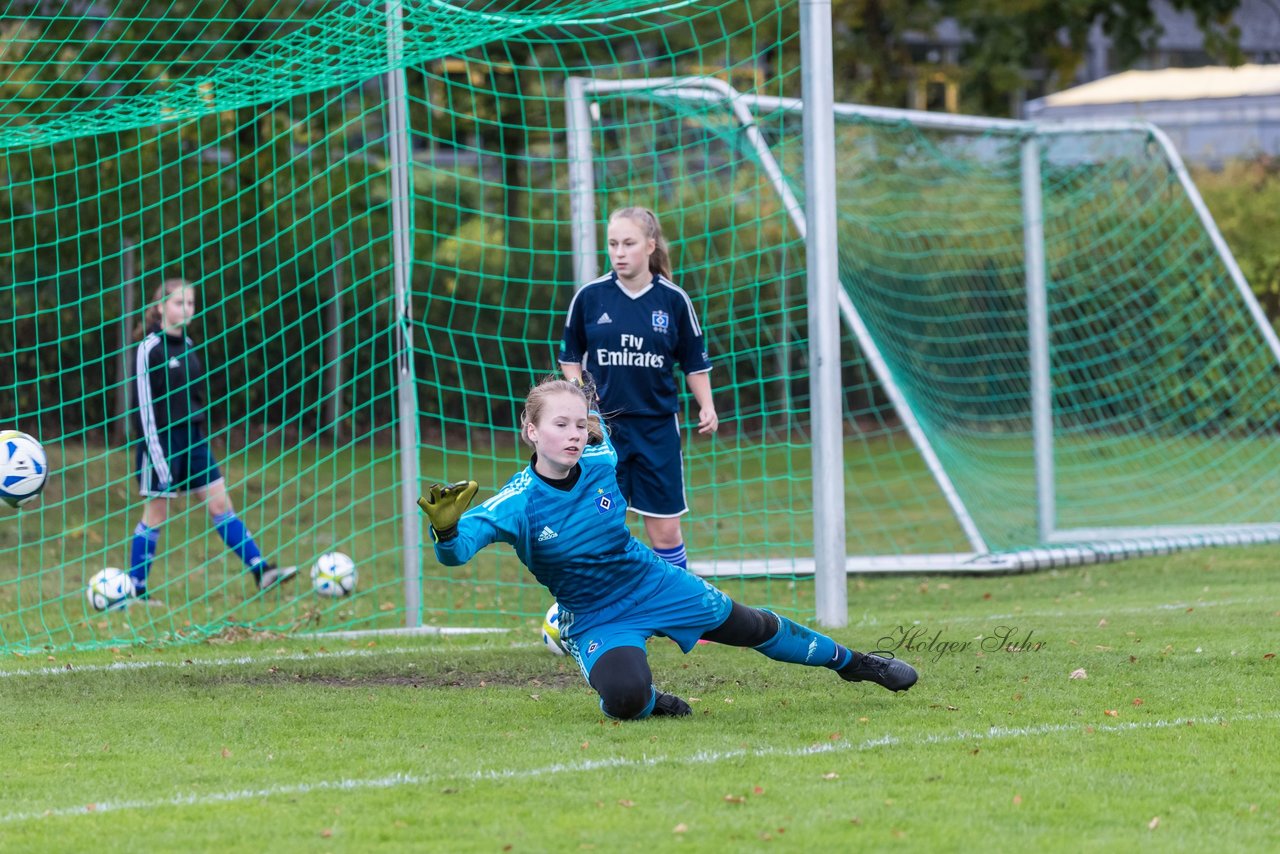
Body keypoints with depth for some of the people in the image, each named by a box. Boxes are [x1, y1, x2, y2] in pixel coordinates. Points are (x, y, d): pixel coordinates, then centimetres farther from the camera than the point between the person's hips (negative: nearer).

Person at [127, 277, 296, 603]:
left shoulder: (187, 345, 11)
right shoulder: (151, 348, -12)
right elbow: (144, 405, -14)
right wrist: (158, 457, -18)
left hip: (192, 439, 7)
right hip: (162, 440, -7)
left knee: (220, 504, 3)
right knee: (156, 514, -1)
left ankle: (262, 571, -1)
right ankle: (136, 590, 7)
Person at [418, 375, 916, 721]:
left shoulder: (603, 463, -14)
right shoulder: (518, 504, -28)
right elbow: (459, 549, -45)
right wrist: (447, 530, -62)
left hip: (656, 584, 4)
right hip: (596, 619, -4)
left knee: (757, 628, 17)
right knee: (624, 699, -34)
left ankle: (848, 662, 42)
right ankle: (651, 701, 5)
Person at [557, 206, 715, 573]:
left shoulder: (673, 300, -2)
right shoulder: (590, 296, -2)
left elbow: (695, 362, 7)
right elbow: (570, 356, 10)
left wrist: (707, 407, -6)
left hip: (658, 426, 0)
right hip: (603, 426, 0)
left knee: (665, 530, 1)